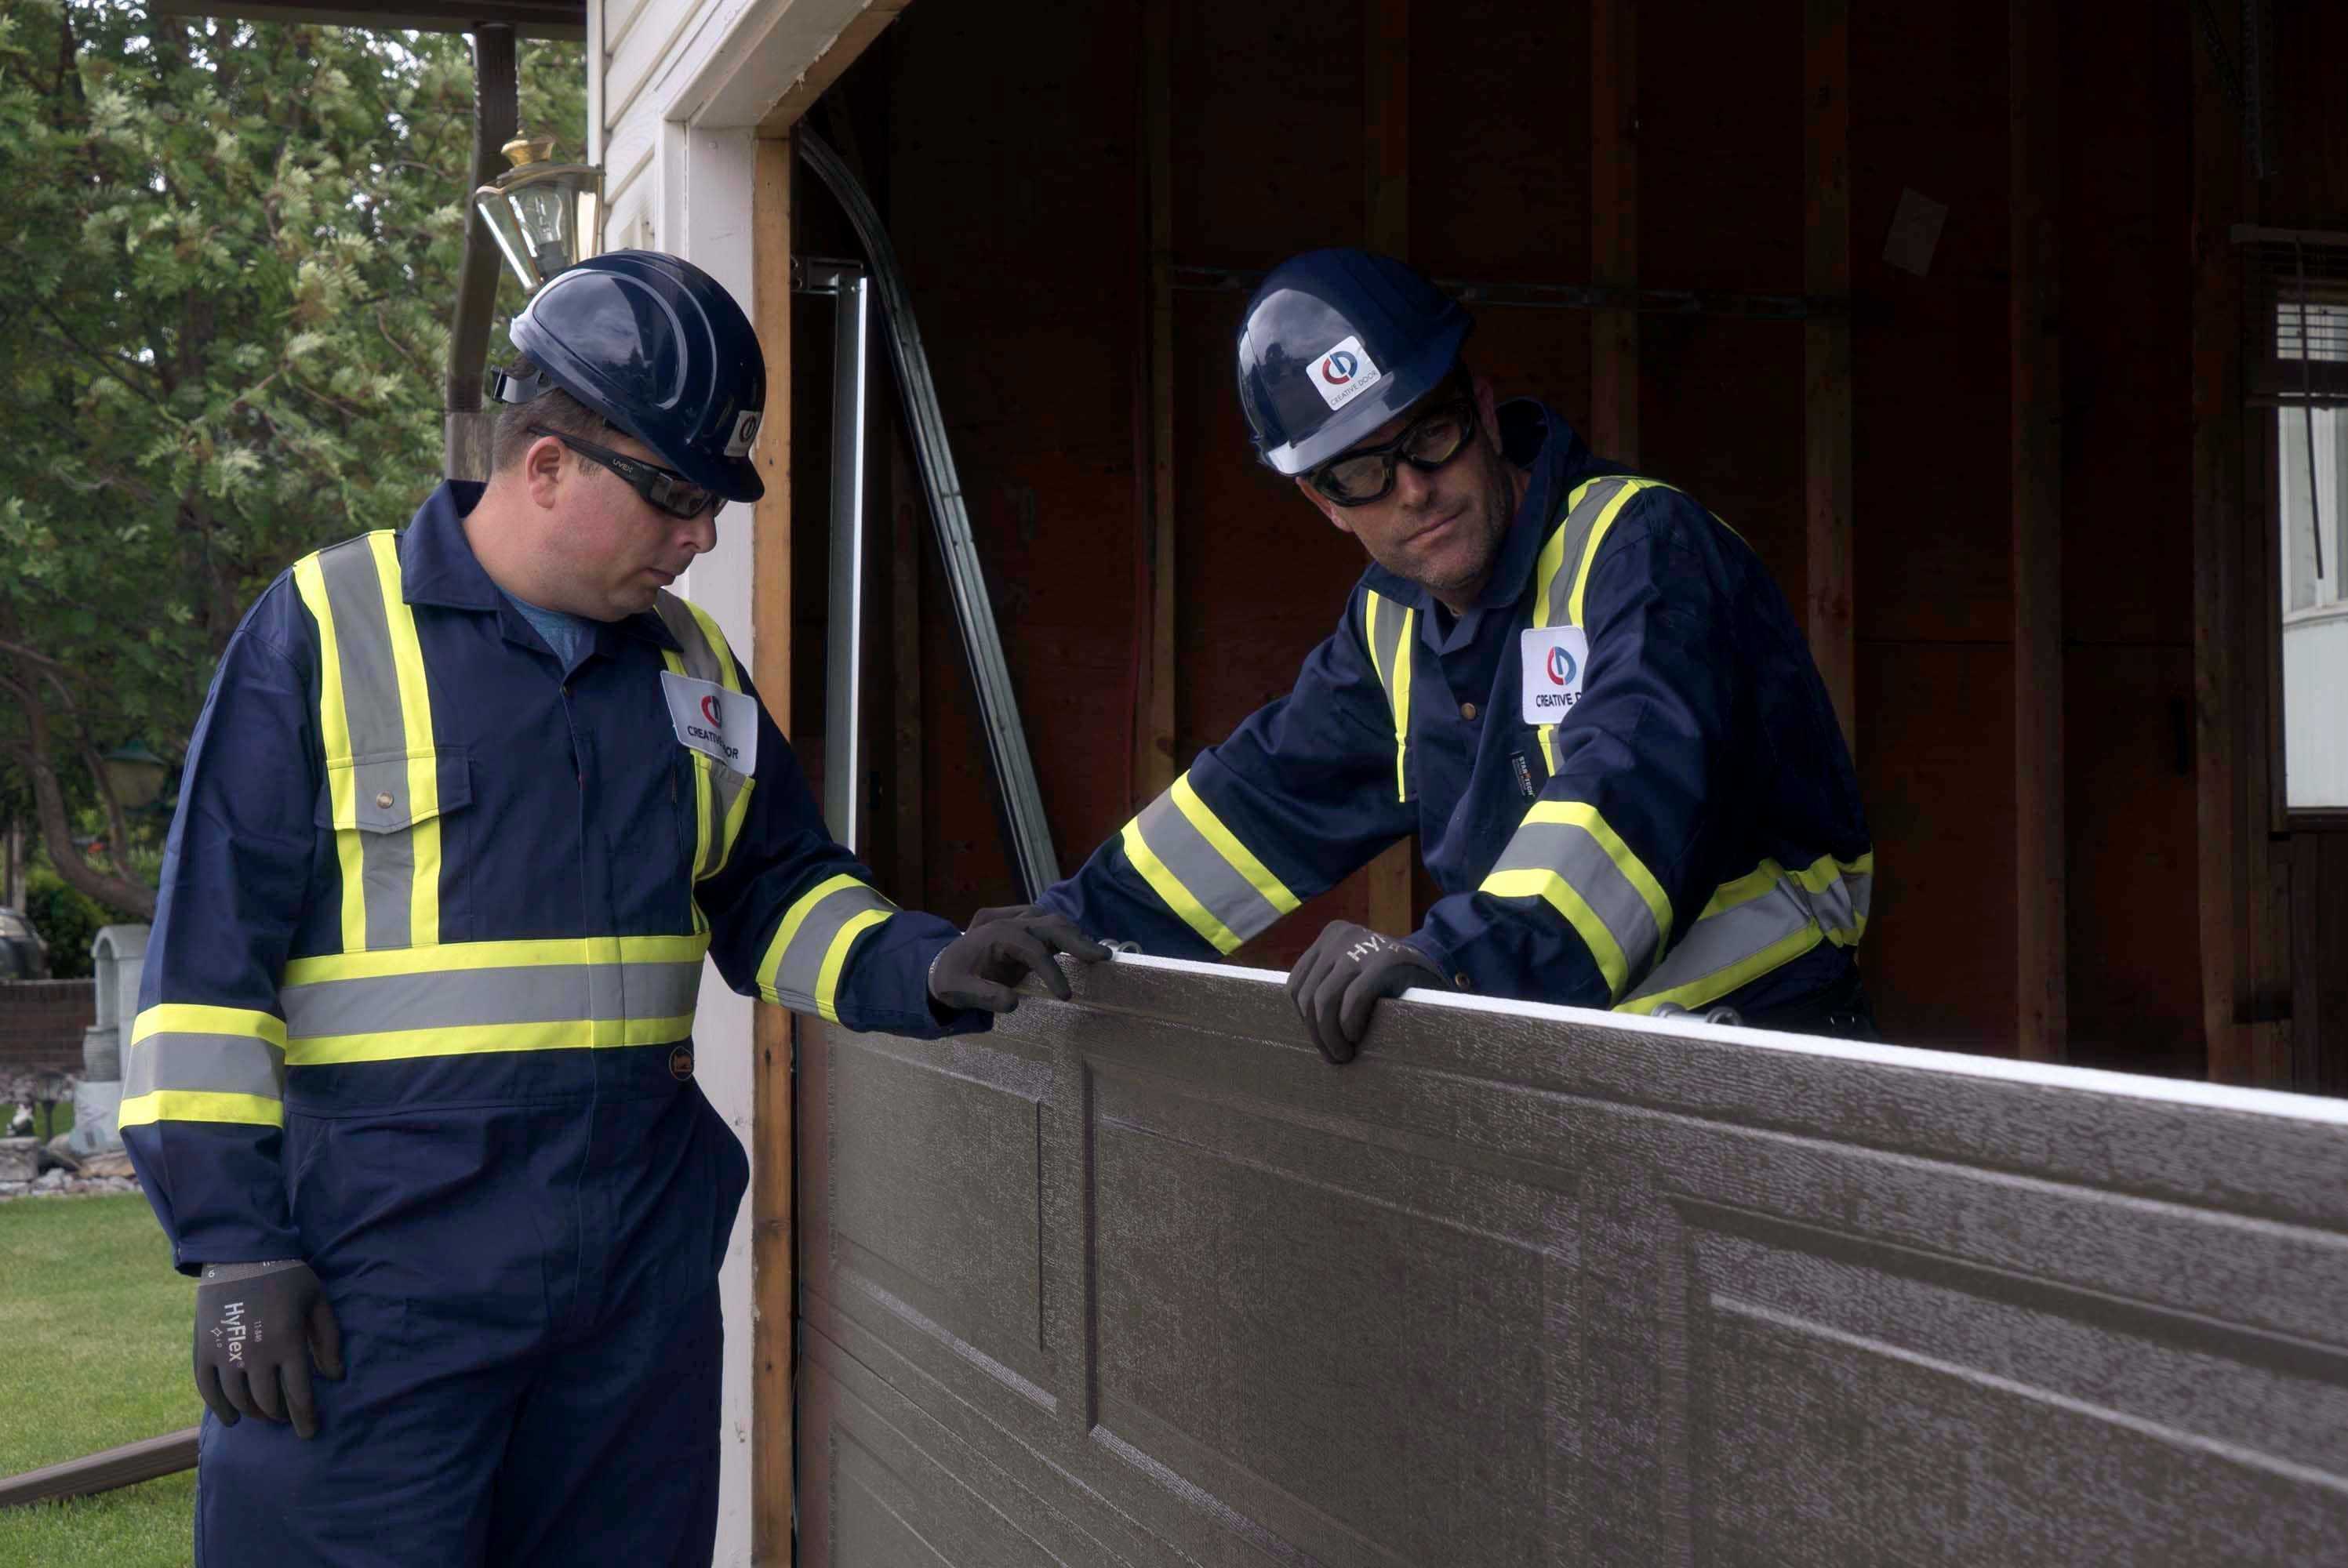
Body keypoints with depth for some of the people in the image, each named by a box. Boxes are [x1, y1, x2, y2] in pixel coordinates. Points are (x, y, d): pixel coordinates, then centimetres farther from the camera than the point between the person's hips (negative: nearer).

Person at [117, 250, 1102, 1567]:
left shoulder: (695, 666, 12)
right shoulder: (324, 634, -5)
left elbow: (778, 898, 19)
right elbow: (208, 955, -6)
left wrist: (926, 970, -1)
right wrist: (235, 1248, -10)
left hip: (642, 1262, 6)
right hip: (382, 1267, -5)